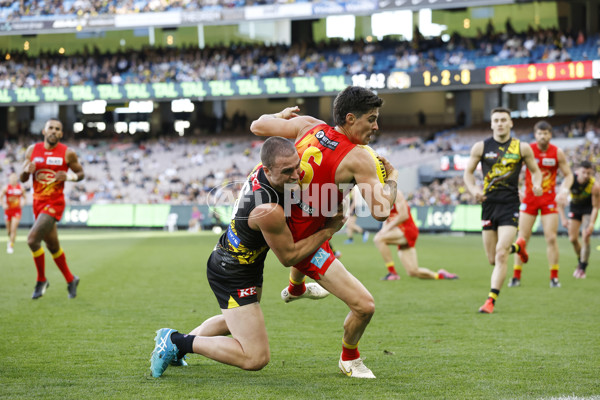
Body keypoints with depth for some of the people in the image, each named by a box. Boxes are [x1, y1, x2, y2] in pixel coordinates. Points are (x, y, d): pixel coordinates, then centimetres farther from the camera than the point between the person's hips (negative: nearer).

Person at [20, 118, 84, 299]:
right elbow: (22, 179, 7)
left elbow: (80, 173, 6)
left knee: (32, 239, -19)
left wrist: (68, 177, -15)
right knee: (52, 245, 15)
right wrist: (26, 170, -16)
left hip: (55, 203, -5)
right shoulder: (32, 150, 4)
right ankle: (70, 280, 34)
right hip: (38, 202, 5)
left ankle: (41, 280, -1)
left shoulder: (67, 153, -6)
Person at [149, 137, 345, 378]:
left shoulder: (262, 170, -13)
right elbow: (288, 256, -19)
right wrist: (329, 229, -13)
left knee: (236, 320, 38)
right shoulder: (269, 211, -36)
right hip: (233, 277, -10)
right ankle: (178, 342, -1)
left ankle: (174, 342, 43)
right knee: (256, 358, -10)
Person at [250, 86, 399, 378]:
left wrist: (283, 115, 25)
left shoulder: (309, 126, -7)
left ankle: (295, 288, 72)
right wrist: (392, 180, -7)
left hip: (281, 225, 8)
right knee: (364, 306, -6)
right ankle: (349, 359, 22)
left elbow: (257, 126, 5)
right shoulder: (357, 158, -23)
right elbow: (381, 211, -26)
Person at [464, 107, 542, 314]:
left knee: (501, 254, -16)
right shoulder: (481, 147, 3)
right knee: (492, 259, 7)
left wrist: (537, 184, -9)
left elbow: (535, 171, 13)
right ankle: (518, 246, 41)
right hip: (488, 204, 2)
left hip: (510, 205, -2)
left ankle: (491, 300, -11)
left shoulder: (522, 148, 2)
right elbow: (468, 171, 11)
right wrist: (473, 189, -8)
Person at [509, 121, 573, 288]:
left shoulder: (557, 153, -4)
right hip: (529, 198, 0)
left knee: (551, 238, -5)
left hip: (549, 199, 0)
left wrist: (564, 190, -14)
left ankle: (554, 277, 3)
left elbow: (568, 175, 4)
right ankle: (516, 277, 7)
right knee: (522, 238, -1)